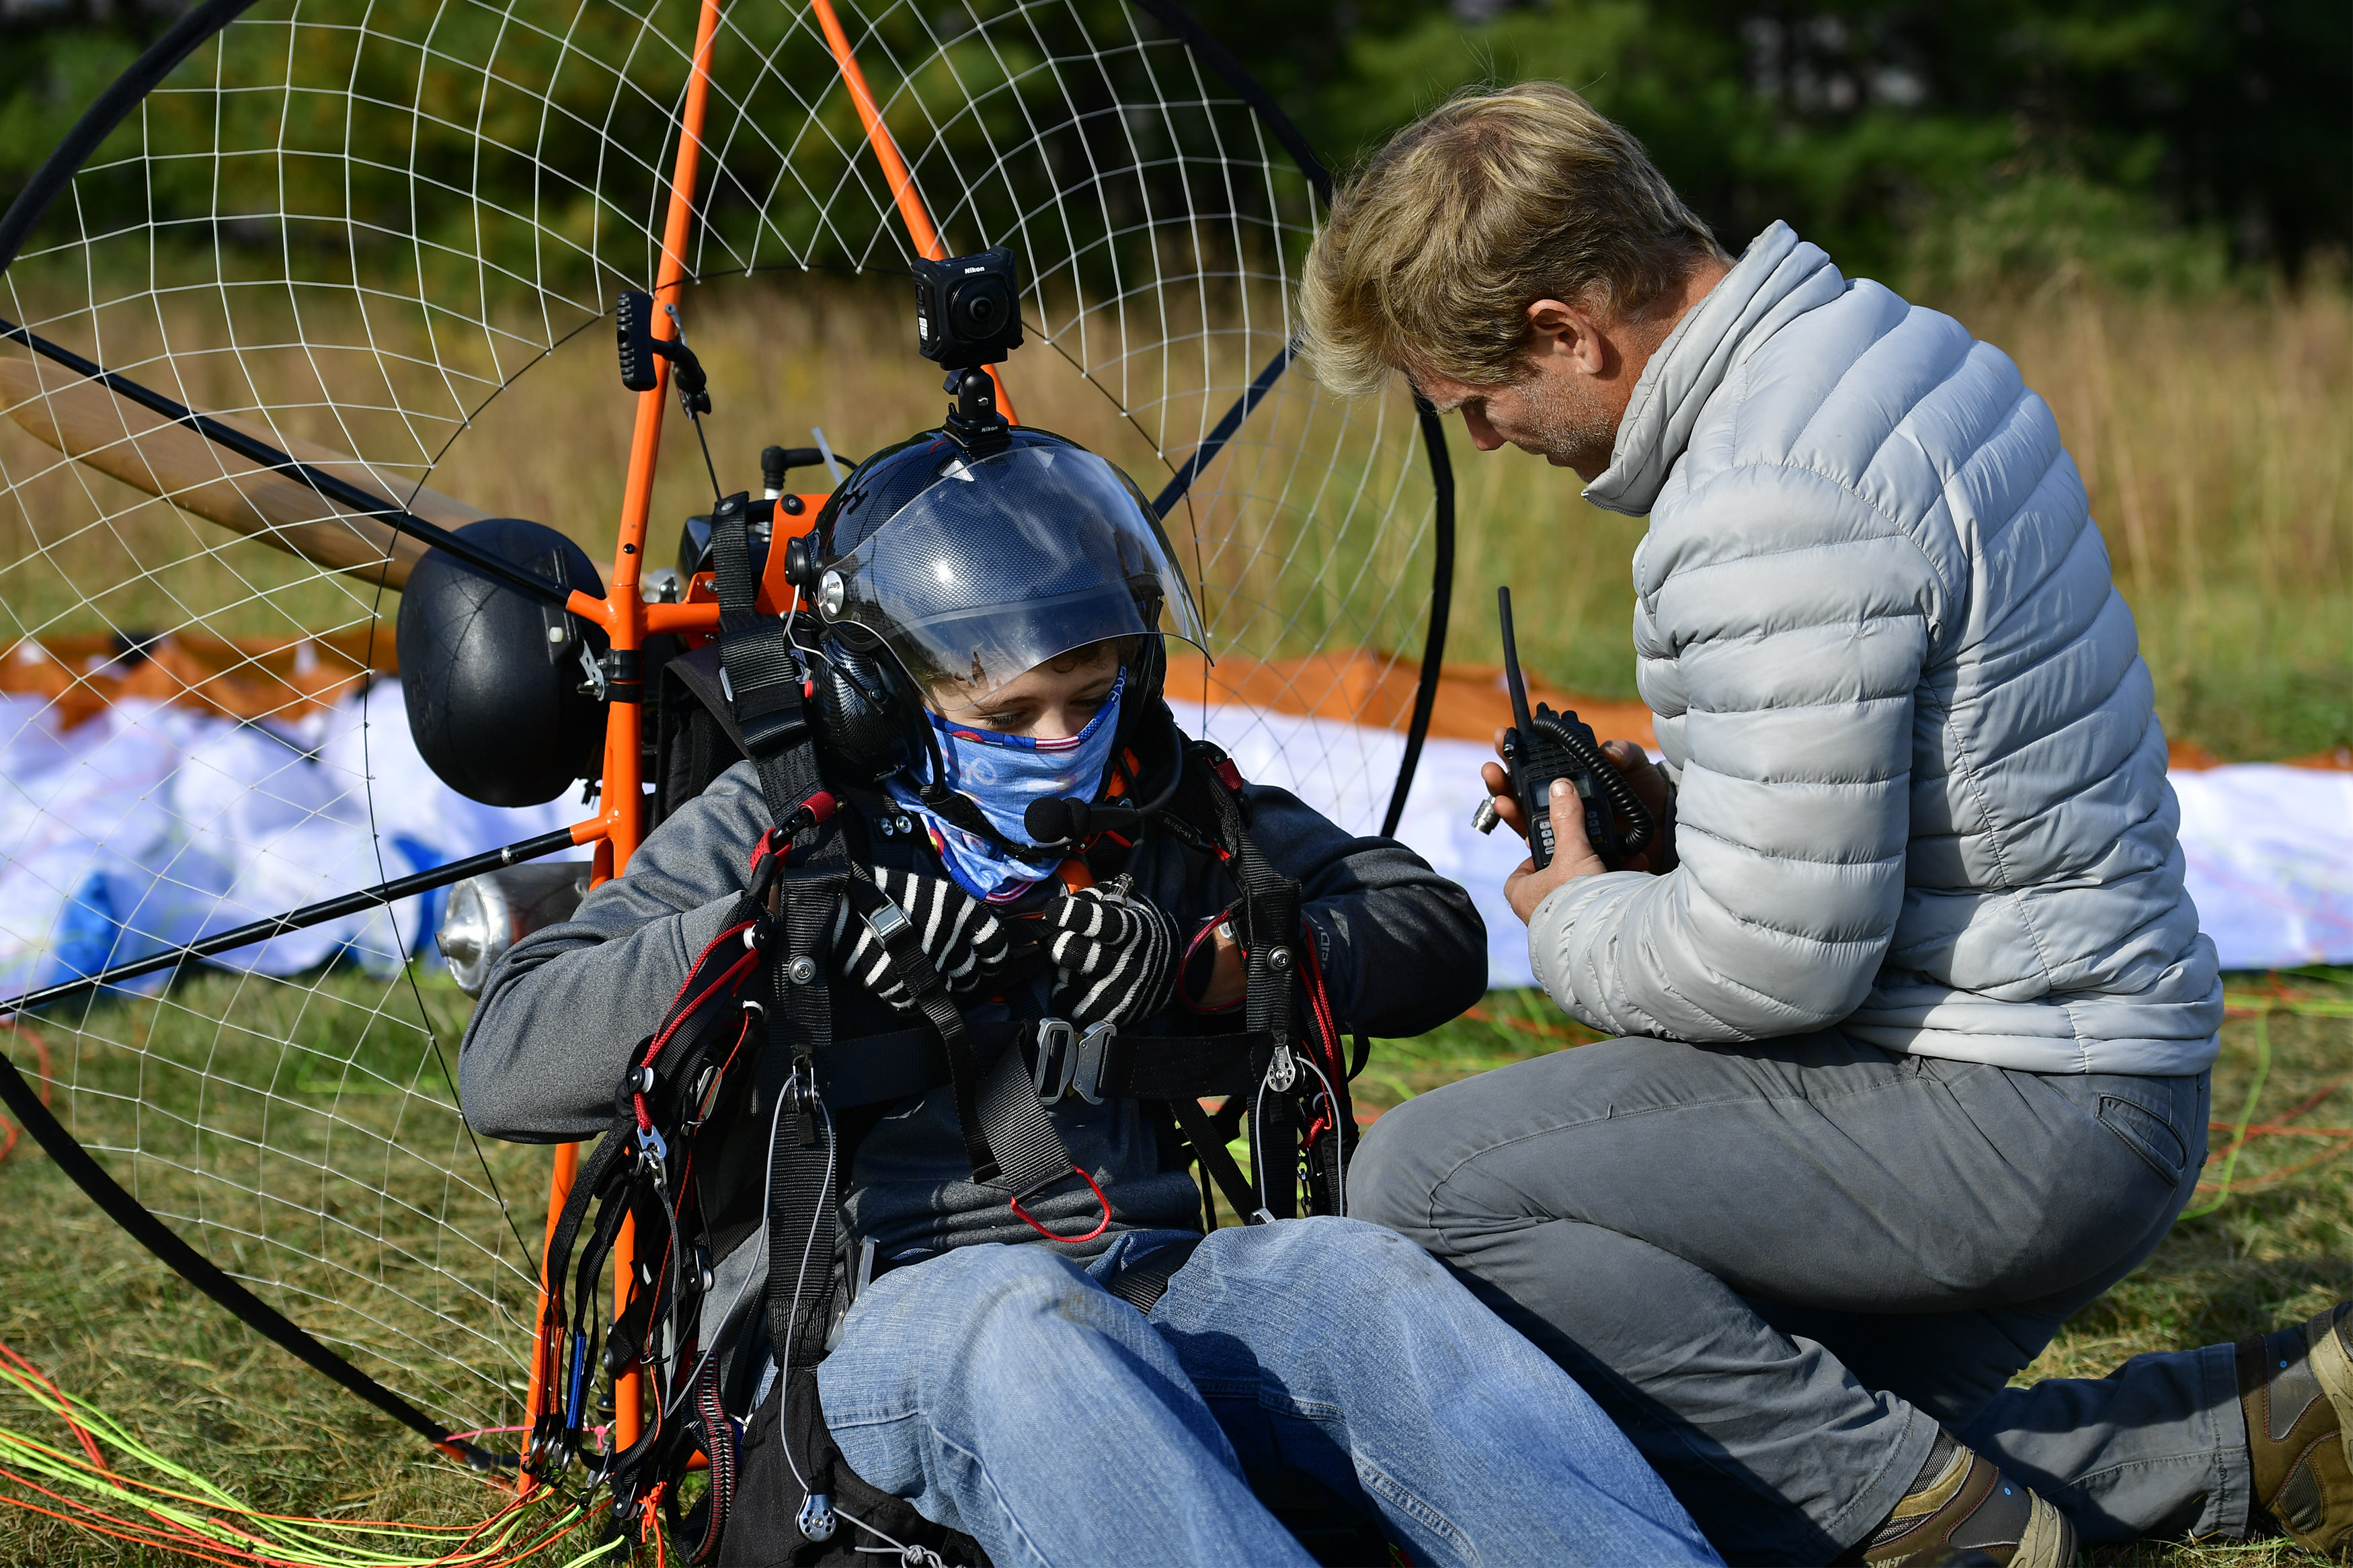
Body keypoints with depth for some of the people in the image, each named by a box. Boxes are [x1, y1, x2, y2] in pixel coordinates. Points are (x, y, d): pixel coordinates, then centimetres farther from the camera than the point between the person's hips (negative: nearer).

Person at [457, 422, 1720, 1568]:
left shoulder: (1168, 807, 19)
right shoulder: (774, 830, 9)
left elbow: (1436, 939, 17)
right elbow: (507, 1069, -2)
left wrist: (1205, 962, -2)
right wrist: (790, 934, -14)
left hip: (1165, 1286, 4)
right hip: (884, 1317, -3)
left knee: (1351, 1270, -30)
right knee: (1031, 1315, -39)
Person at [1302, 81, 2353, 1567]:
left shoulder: (1775, 498, -23)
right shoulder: (1895, 344, 9)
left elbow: (1777, 961, -23)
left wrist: (1575, 922, -3)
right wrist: (1674, 798, 11)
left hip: (2002, 1121, -10)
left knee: (1426, 1181, -14)